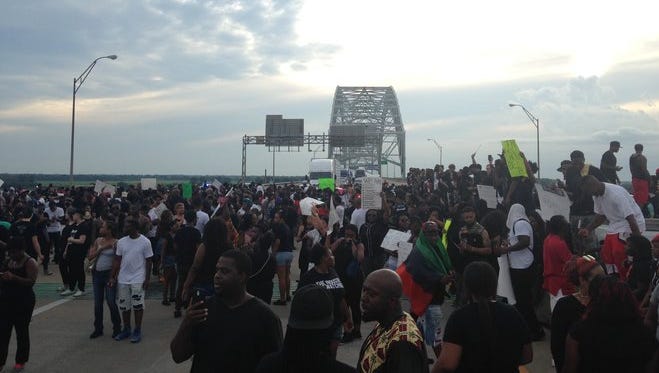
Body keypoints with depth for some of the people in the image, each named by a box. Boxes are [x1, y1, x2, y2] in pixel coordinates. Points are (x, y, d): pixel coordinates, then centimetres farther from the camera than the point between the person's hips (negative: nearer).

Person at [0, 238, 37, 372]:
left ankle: (21, 361, 20)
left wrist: (13, 277, -33)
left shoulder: (30, 263, -12)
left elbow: (31, 282, -21)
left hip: (23, 302, -6)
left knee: (22, 332, 7)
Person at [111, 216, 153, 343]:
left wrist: (147, 279, -7)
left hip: (138, 280, -4)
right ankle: (126, 330, 25)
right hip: (122, 280, 4)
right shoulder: (121, 242, 3)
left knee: (138, 305, -1)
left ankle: (137, 331, 12)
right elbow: (117, 261, 8)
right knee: (124, 306, 11)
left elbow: (148, 261, -4)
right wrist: (113, 277, 4)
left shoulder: (145, 242, -8)